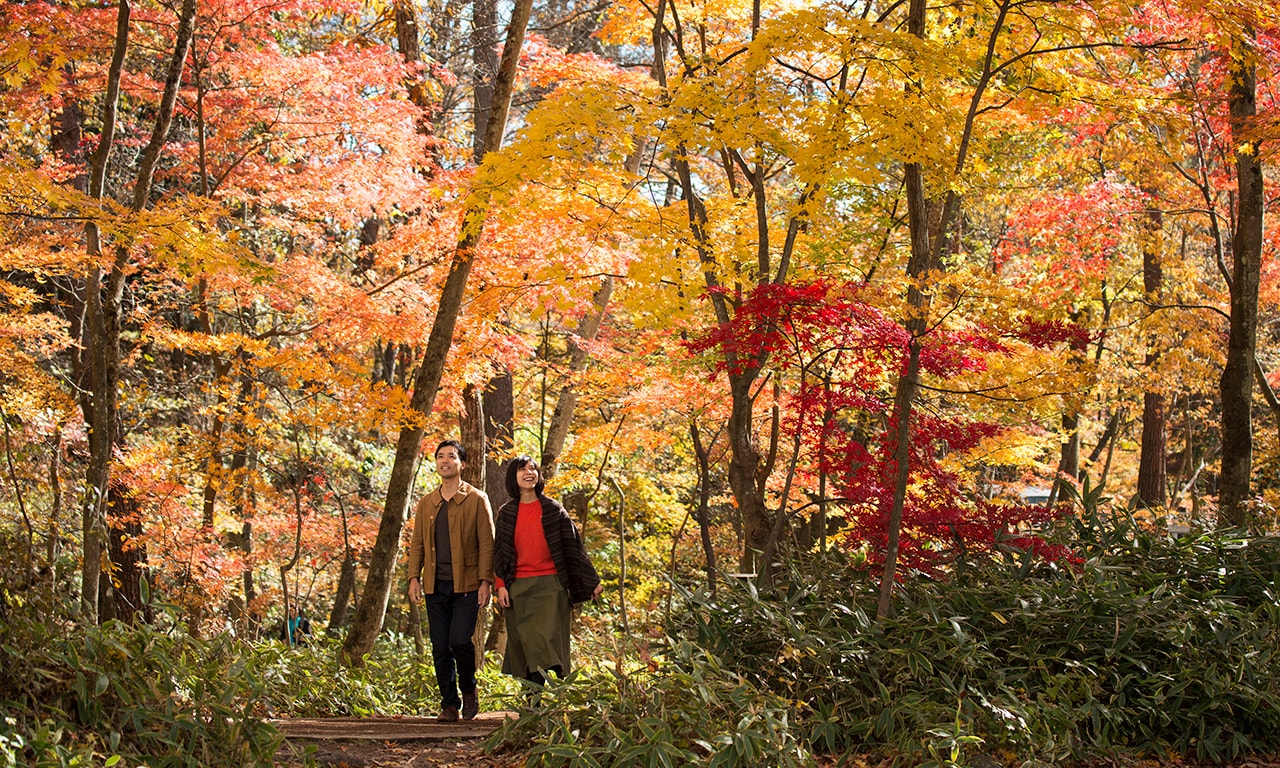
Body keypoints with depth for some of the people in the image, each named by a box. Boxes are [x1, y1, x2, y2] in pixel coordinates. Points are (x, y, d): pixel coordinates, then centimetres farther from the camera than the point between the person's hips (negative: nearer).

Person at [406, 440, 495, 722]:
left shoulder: (477, 500, 1)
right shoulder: (426, 503, 14)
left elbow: (487, 543, -2)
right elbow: (417, 543, 16)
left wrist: (485, 581, -10)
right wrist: (414, 576, 3)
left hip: (466, 585, -4)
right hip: (435, 585, 4)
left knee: (460, 640, -14)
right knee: (440, 647, 4)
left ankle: (469, 690, 11)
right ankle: (449, 704, 13)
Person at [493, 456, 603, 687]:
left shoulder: (553, 509, 5)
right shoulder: (506, 513, 9)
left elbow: (573, 546, 7)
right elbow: (499, 552, 10)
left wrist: (592, 581, 6)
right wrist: (500, 585, -1)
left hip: (550, 584, -2)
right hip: (518, 587, 2)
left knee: (547, 639, -11)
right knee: (522, 644, 1)